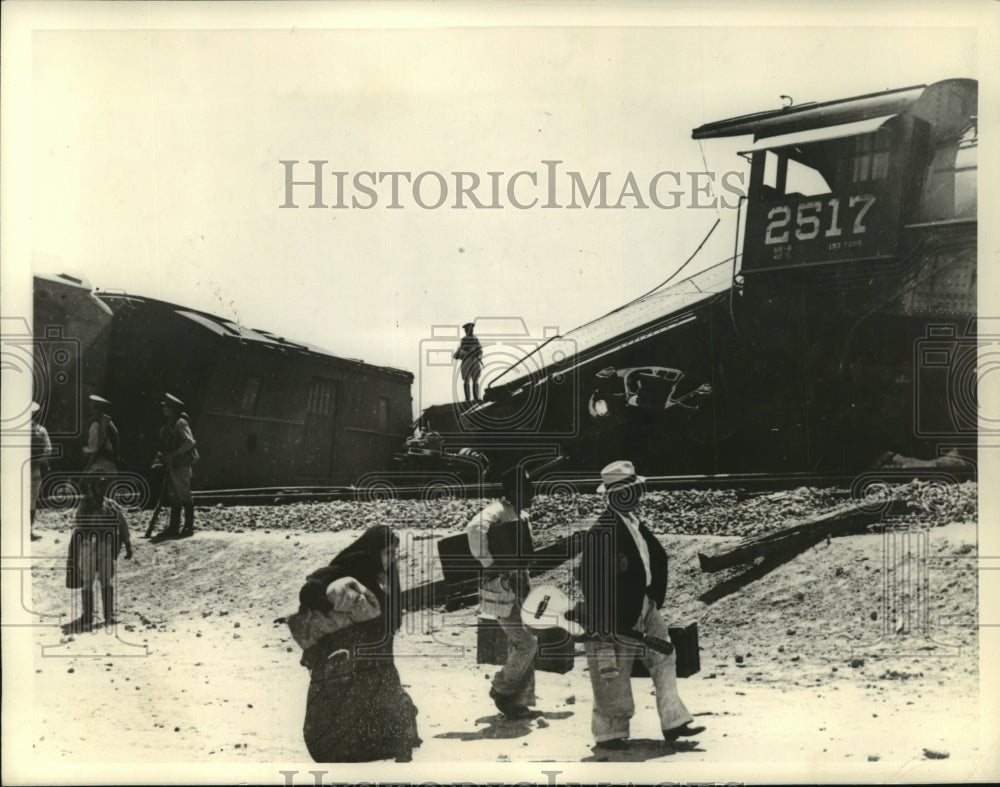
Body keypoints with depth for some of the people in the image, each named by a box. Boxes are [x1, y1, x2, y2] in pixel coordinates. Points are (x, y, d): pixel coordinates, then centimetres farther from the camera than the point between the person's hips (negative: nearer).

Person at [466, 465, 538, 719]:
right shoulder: (498, 511, -17)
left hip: (519, 586, 9)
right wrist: (488, 562, -28)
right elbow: (475, 528, -38)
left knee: (520, 644, 11)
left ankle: (518, 701, 18)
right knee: (526, 642, -9)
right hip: (501, 587, -9)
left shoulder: (521, 515, 12)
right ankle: (501, 690, 8)